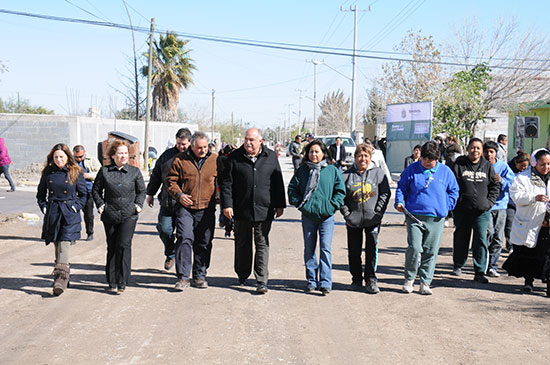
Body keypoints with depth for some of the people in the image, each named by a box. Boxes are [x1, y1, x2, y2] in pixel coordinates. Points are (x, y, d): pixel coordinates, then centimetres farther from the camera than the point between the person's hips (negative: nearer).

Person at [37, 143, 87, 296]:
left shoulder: (75, 173, 0)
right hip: (52, 214, 3)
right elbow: (41, 193, 16)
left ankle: (60, 280, -17)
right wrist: (44, 207, 4)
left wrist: (76, 207, -4)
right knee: (57, 247, 9)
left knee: (64, 245, -14)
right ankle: (64, 277, 23)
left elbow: (83, 194, 7)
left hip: (69, 215, -3)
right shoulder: (48, 173, 6)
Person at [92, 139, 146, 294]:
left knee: (124, 245, -11)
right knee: (111, 248, 8)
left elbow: (142, 191, 14)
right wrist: (100, 205, 2)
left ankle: (122, 282, -6)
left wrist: (138, 205, 1)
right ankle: (112, 282, 17)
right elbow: (96, 190, 13)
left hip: (129, 215, -1)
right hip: (110, 216, 1)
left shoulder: (135, 171, 5)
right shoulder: (104, 171, 4)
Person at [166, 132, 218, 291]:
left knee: (204, 243, 7)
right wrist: (179, 194, -8)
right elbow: (171, 180, 7)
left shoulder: (215, 160, 6)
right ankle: (183, 277, -5)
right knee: (184, 239, -11)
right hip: (185, 208, -2)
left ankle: (199, 276, 19)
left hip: (207, 210, 2)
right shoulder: (180, 159, 2)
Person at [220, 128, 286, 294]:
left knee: (262, 245, 0)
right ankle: (242, 276, 29)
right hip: (241, 210, 0)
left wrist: (280, 205, 8)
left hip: (264, 210, 0)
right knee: (242, 244, 12)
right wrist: (227, 204, -8)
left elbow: (278, 183, 10)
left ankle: (261, 281, 2)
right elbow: (226, 183, 0)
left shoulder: (271, 157, 5)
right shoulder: (235, 157, 1)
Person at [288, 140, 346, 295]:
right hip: (308, 215, 2)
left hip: (326, 216, -2)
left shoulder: (332, 170, 3)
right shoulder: (302, 170, 7)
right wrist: (299, 204, 0)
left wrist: (332, 206, -4)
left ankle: (325, 282, -3)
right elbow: (292, 188, 11)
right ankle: (311, 281, 18)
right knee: (309, 250, 8)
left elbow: (341, 190, 6)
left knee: (325, 249, -7)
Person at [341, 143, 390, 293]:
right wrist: (346, 212, -3)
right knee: (354, 251, 7)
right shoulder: (347, 174, 4)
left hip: (373, 219, -1)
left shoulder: (378, 173, 2)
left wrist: (378, 211, -6)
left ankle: (371, 280, 10)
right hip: (353, 220, 1)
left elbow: (385, 193, 3)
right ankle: (356, 279, 21)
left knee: (372, 250, -2)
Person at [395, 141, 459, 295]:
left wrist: (446, 207, 3)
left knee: (431, 251, 4)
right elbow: (401, 188, 12)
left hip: (436, 218, 2)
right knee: (414, 248, -11)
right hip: (414, 216, -1)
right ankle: (409, 279, 8)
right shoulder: (411, 170, 5)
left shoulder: (445, 171, 7)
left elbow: (454, 191, 16)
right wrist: (399, 202, -5)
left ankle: (425, 282, 14)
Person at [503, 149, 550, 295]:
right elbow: (516, 196, -12)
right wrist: (534, 198, -27)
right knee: (527, 252, 8)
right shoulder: (523, 177, -1)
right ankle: (528, 280, 26)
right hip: (527, 224, -1)